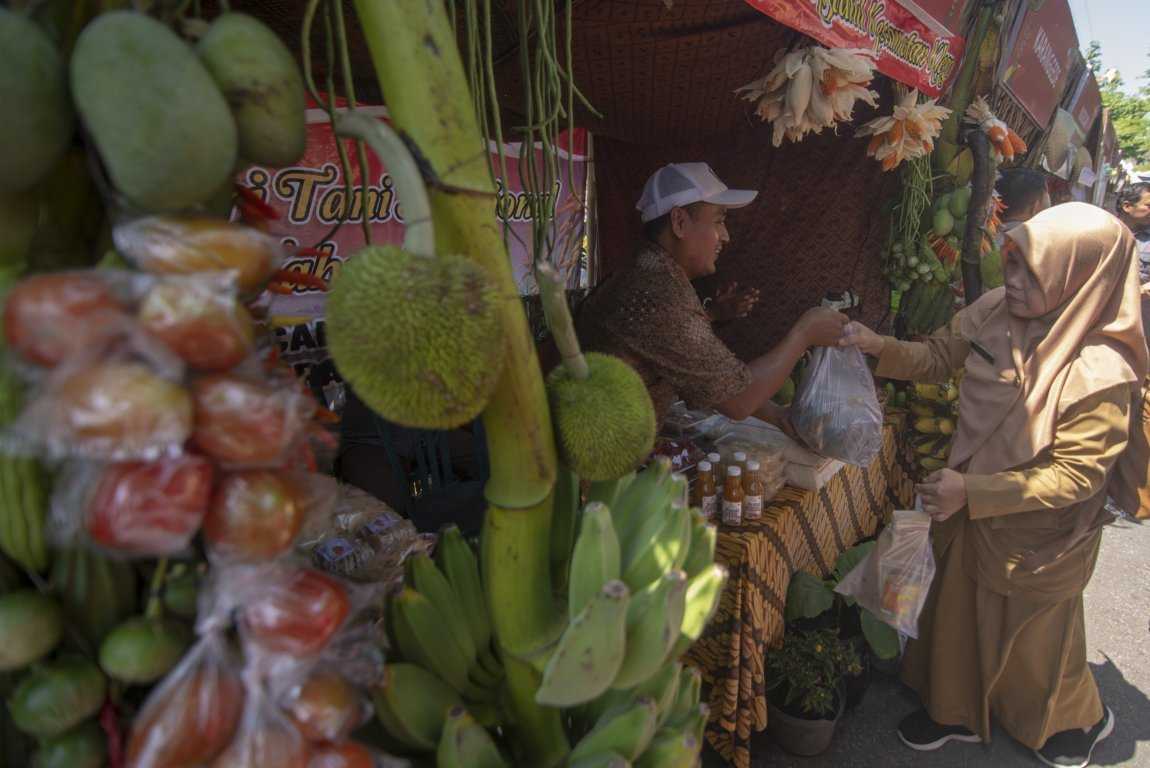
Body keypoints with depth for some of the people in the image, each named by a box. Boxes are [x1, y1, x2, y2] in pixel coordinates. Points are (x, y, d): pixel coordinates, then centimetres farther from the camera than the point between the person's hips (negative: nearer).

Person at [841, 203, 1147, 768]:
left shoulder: (1101, 373, -29)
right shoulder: (995, 312, -14)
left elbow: (1074, 475, -25)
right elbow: (937, 357, -1)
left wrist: (972, 490, -30)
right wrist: (879, 348, -18)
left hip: (1038, 537, -5)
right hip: (970, 512, 5)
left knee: (1032, 636, 20)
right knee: (956, 614, 23)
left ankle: (1078, 719, 53)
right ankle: (955, 710, 49)